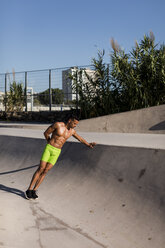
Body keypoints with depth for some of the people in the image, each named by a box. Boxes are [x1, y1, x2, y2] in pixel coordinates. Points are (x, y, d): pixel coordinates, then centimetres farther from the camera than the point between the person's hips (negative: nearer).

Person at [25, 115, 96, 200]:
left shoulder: (72, 131, 5)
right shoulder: (58, 125, -11)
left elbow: (80, 139, 19)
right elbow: (46, 133, -1)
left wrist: (88, 144, 16)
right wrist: (50, 143, 10)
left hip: (56, 152, 4)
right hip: (48, 149, -4)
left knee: (45, 171, -1)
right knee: (41, 169, -6)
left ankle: (34, 190, 6)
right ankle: (29, 190, 0)